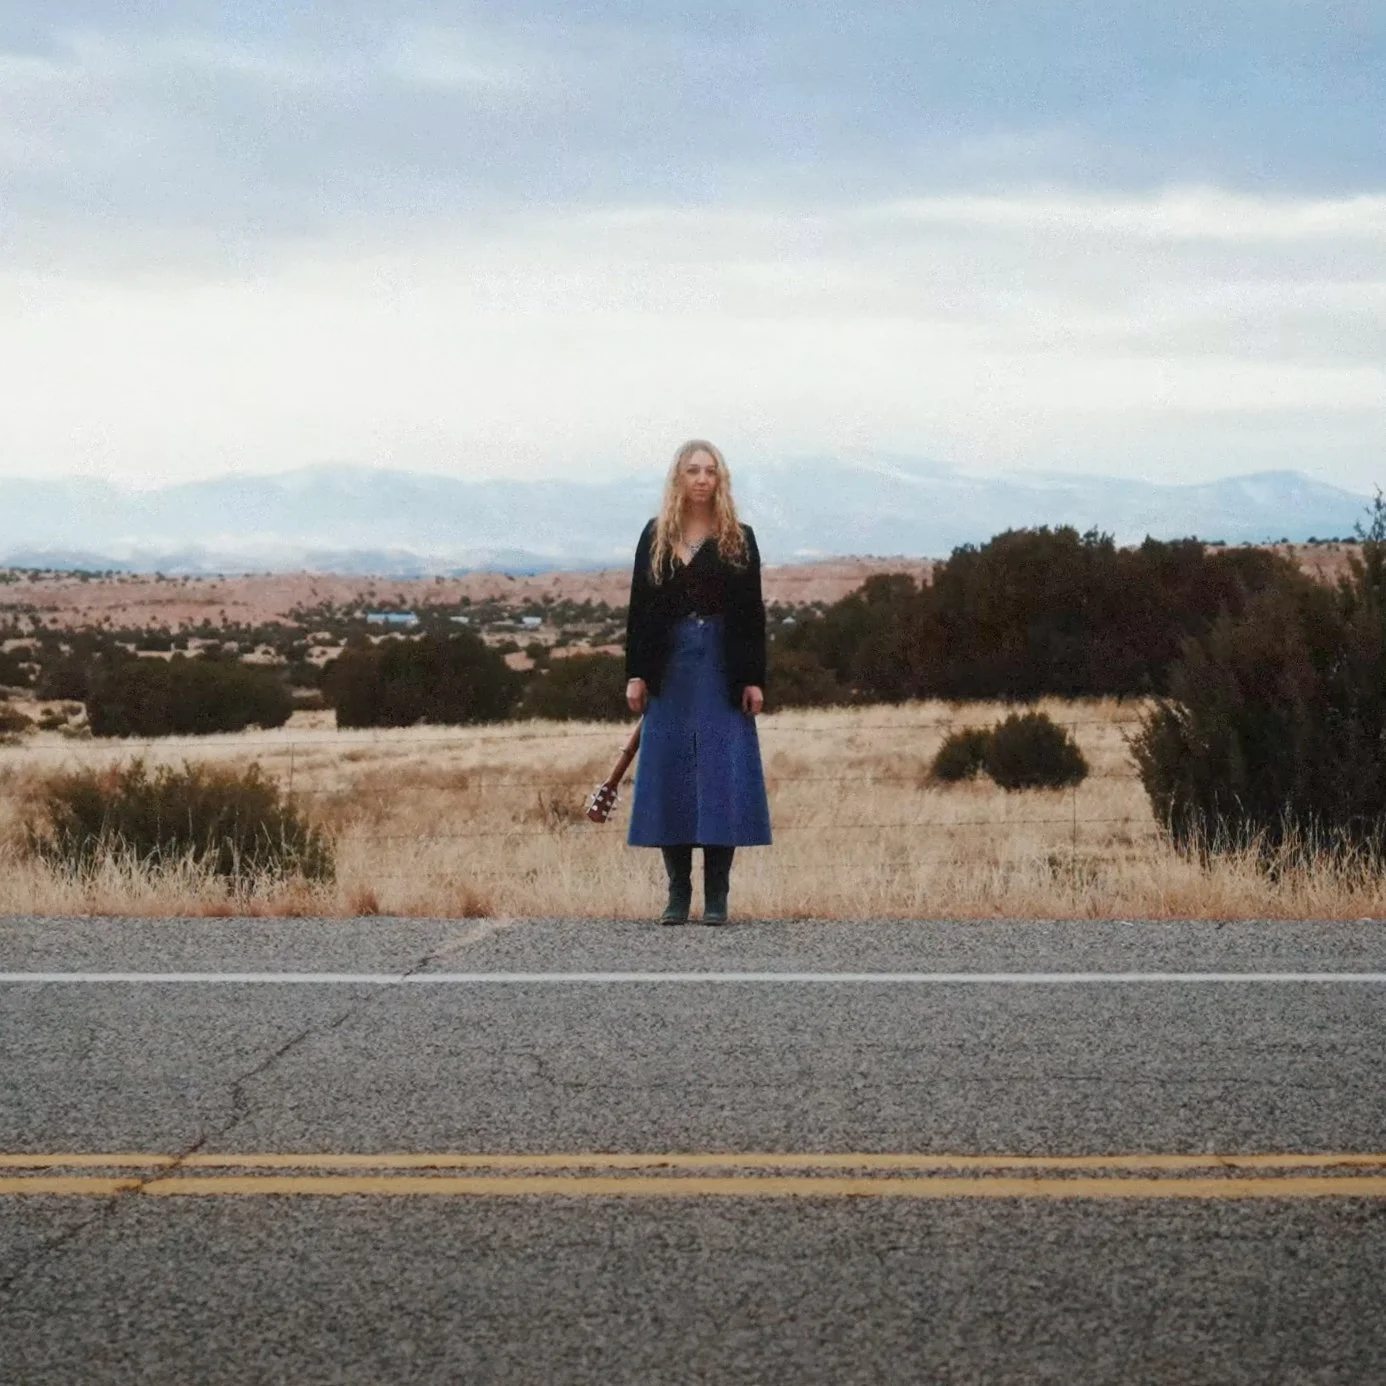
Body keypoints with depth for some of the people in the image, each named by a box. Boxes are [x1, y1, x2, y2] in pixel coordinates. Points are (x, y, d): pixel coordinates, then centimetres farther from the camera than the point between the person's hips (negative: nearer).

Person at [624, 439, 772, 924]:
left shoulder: (738, 540, 5)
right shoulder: (656, 538, 8)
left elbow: (752, 613, 2)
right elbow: (639, 608, 7)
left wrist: (753, 679, -5)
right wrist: (635, 674, -1)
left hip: (721, 670, -1)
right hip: (669, 669, 2)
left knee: (722, 778, -4)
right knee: (669, 777, 1)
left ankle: (716, 896, 0)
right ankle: (678, 893, 7)